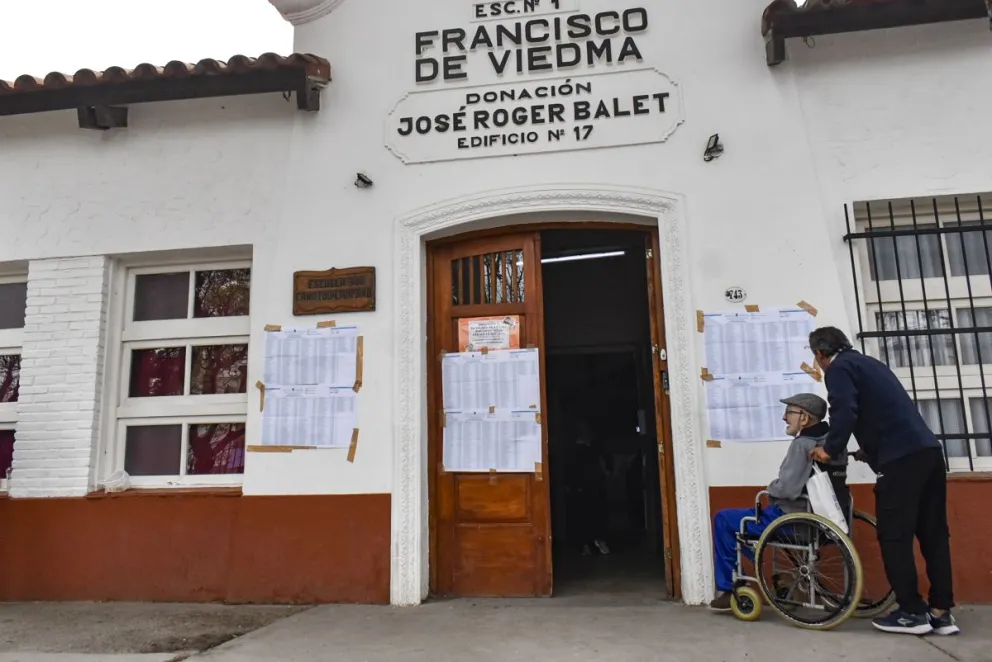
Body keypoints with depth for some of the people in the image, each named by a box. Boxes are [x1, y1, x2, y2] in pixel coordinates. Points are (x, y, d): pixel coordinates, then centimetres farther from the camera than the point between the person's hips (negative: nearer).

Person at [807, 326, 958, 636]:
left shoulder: (838, 368, -1)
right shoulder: (869, 363, 24)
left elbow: (845, 412, -15)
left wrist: (831, 449, -4)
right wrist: (870, 450, 29)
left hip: (901, 457, -9)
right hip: (928, 449, 9)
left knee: (894, 536, 0)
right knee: (933, 533, 10)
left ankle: (912, 612, 4)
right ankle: (941, 611, 14)